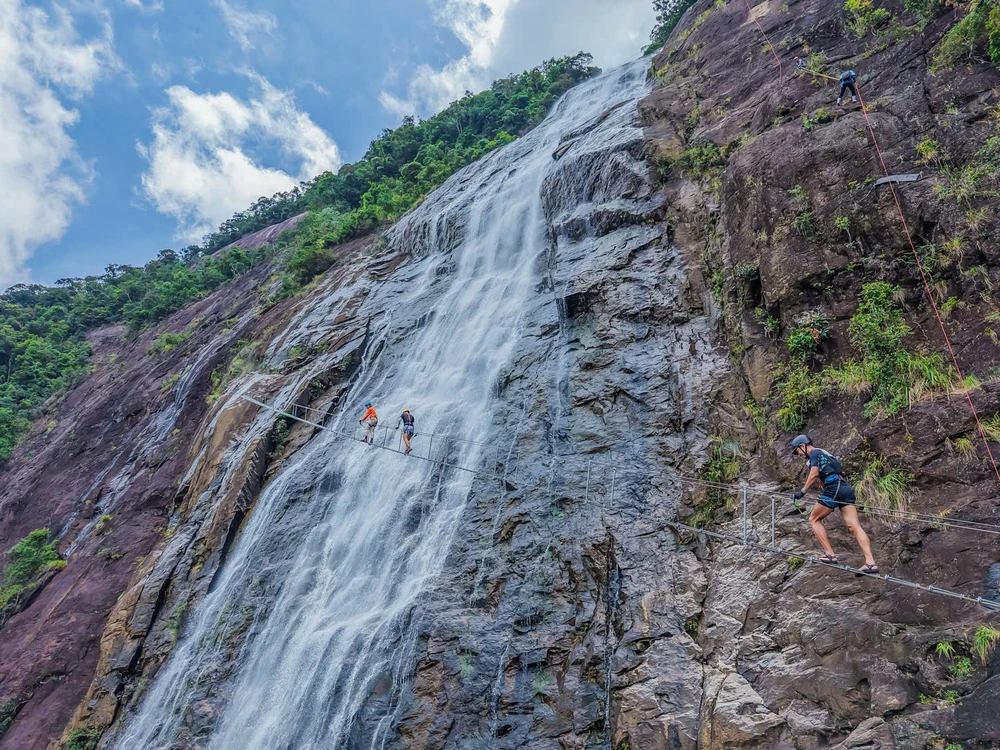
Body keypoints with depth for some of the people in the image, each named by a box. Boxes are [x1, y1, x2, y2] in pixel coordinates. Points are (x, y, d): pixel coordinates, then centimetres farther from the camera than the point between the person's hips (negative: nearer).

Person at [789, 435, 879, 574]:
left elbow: (814, 474, -11)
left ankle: (830, 555, -3)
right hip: (846, 488, 8)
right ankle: (870, 562, -14)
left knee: (814, 519, 6)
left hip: (833, 488, -8)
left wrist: (802, 491, -9)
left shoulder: (814, 452, 3)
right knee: (855, 526, -3)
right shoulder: (824, 453, 30)